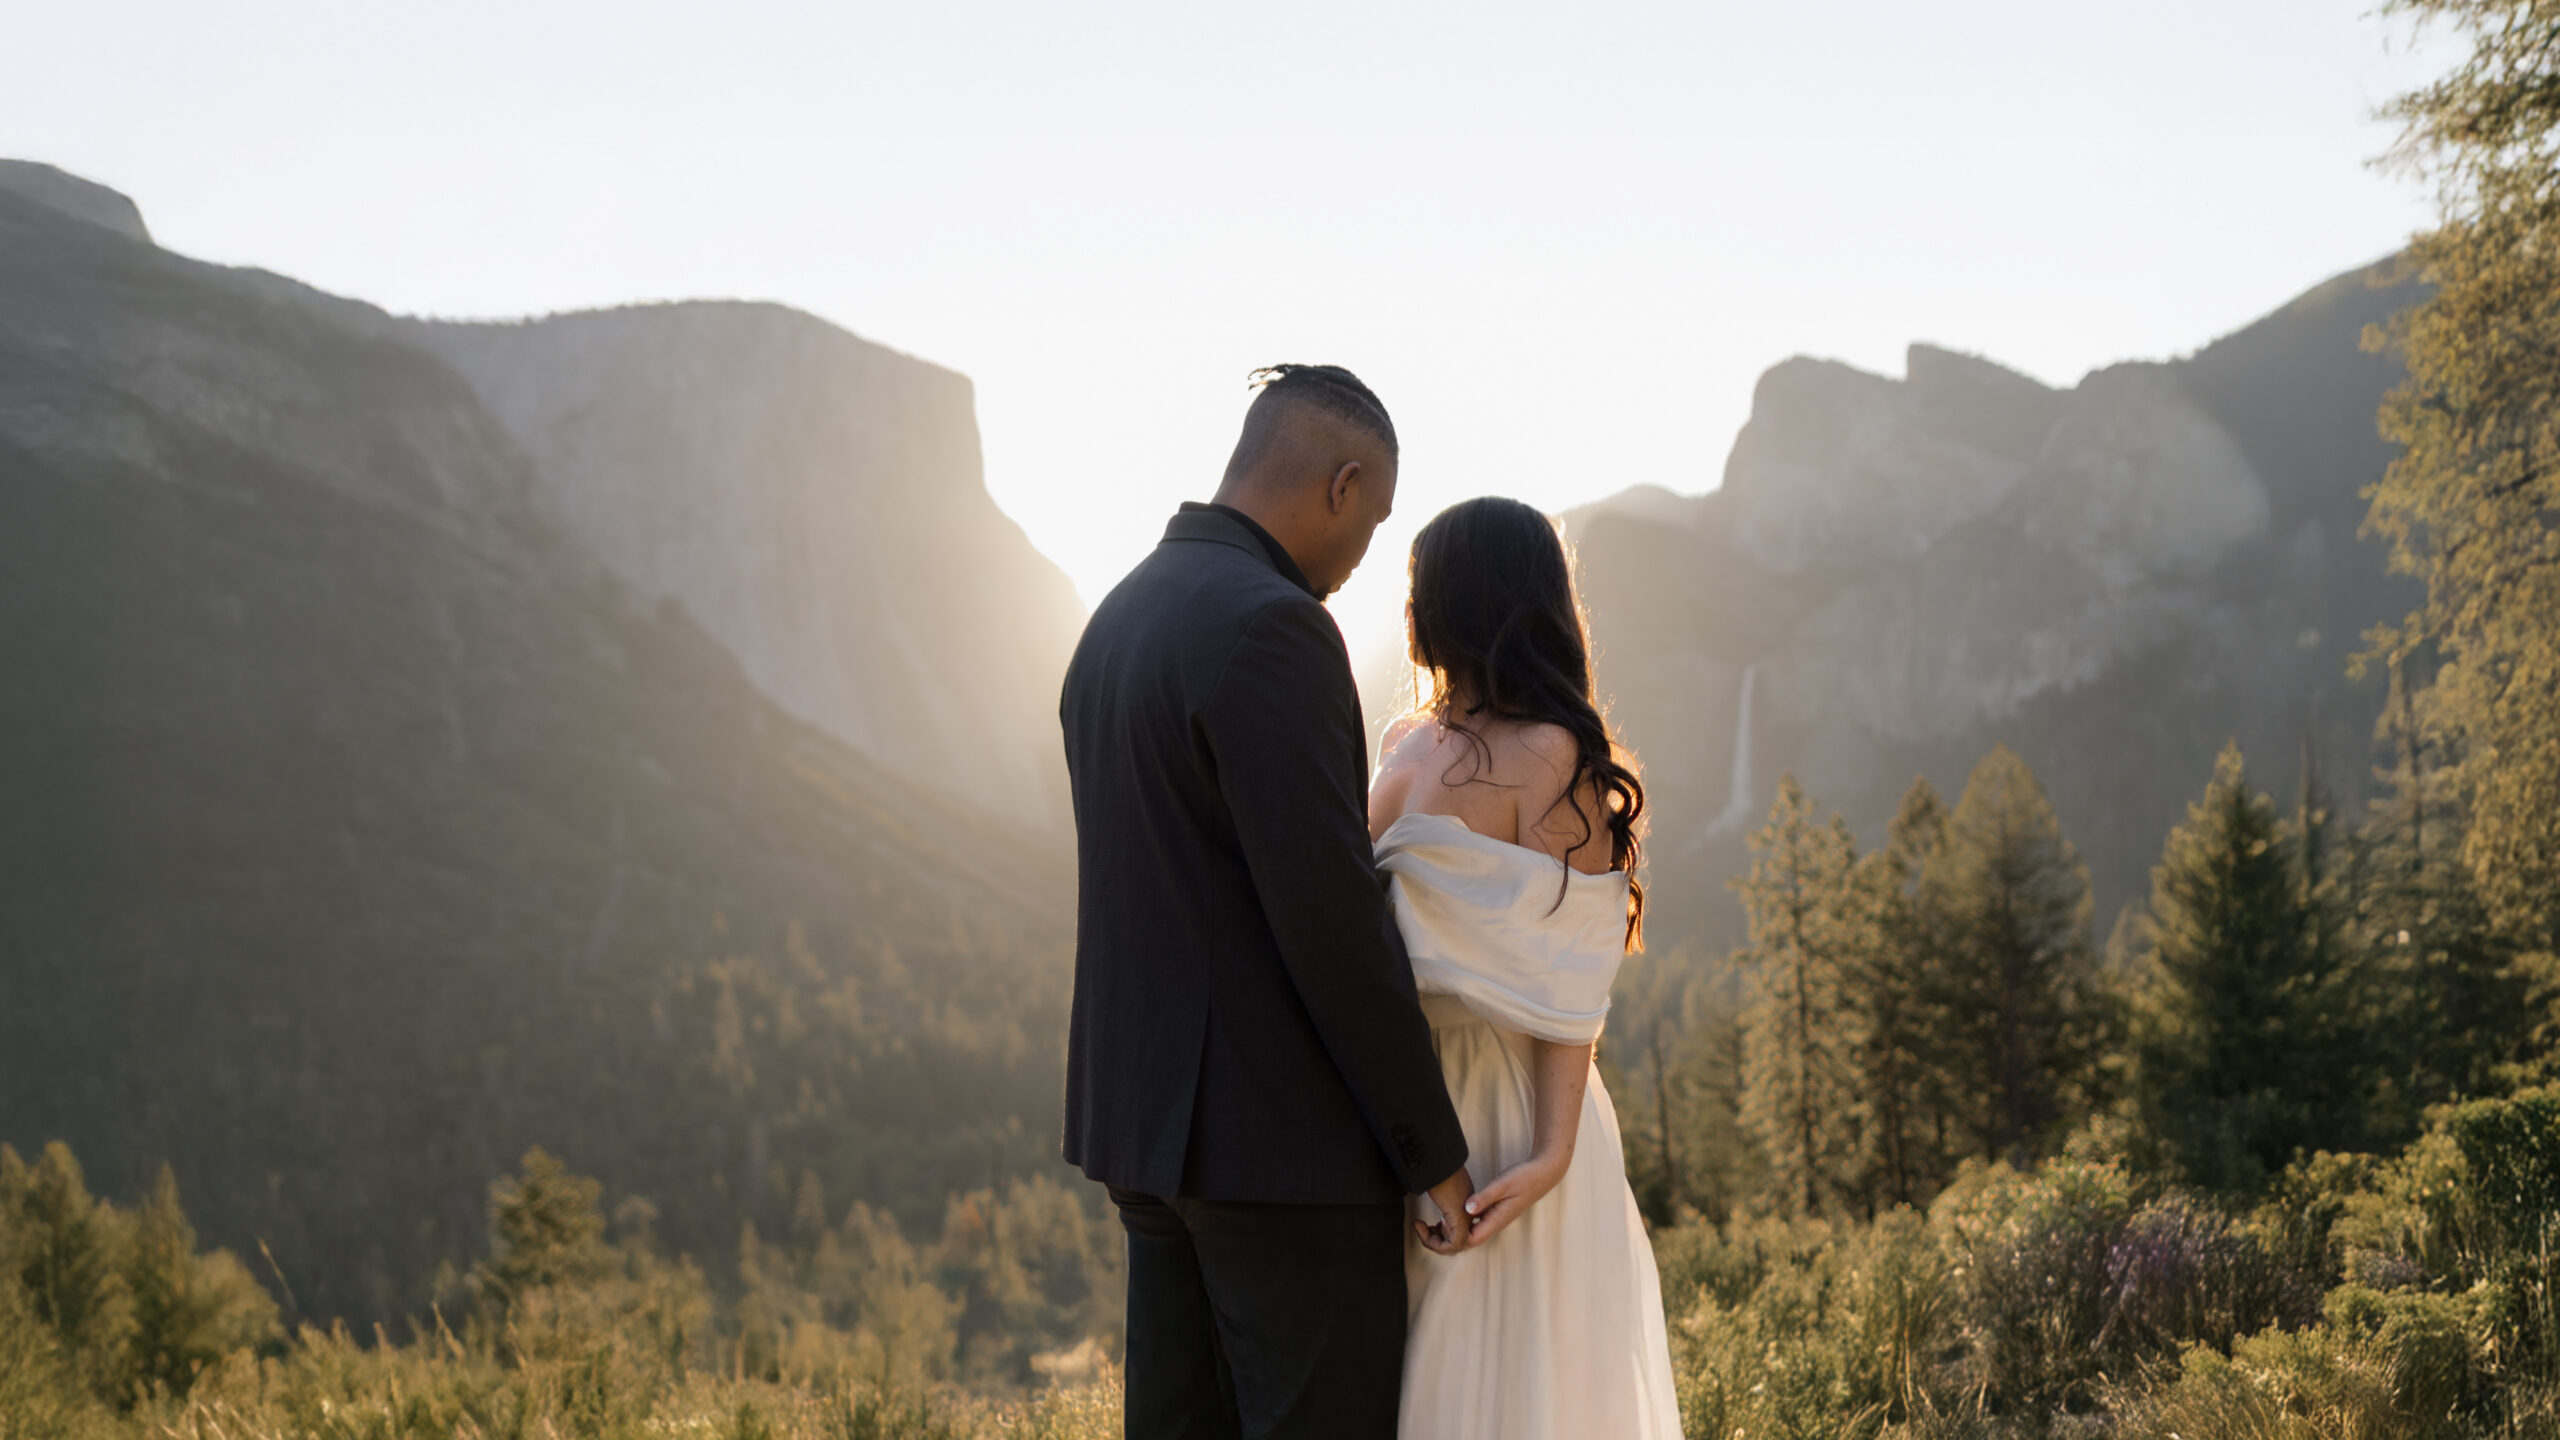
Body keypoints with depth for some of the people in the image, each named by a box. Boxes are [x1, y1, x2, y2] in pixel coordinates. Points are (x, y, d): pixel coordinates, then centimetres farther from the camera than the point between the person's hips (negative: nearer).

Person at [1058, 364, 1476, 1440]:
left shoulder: (1118, 622, 12)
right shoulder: (1272, 628, -18)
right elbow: (1330, 916, -21)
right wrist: (1432, 1150, -13)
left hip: (1154, 1113, 9)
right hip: (1284, 1136, -9)